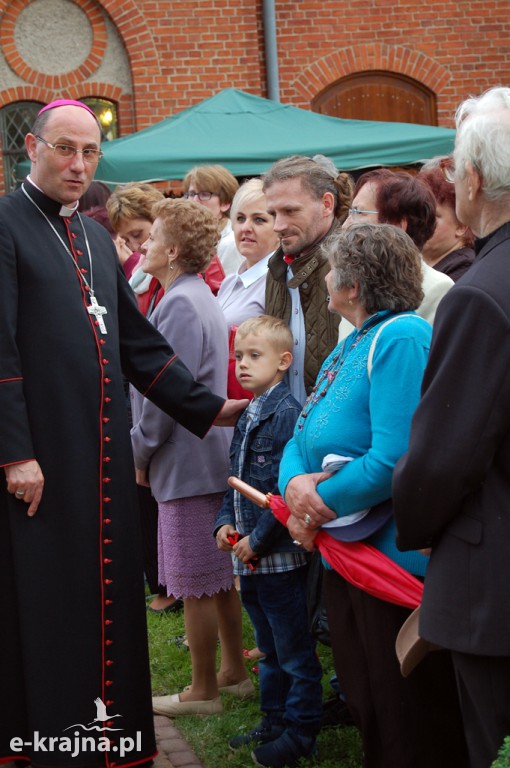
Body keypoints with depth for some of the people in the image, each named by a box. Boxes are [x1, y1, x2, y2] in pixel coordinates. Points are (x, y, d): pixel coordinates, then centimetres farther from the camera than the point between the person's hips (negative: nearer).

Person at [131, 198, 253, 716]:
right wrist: (146, 449, 17)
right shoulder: (198, 296, 13)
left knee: (196, 584, 1)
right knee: (220, 575, 17)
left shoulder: (179, 305, -18)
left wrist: (140, 453, -9)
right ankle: (233, 672, 28)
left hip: (185, 462, -10)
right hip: (212, 456, 10)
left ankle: (202, 692, 11)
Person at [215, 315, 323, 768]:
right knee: (270, 649, 21)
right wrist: (225, 522, 4)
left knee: (295, 653, 4)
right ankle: (274, 722, 33)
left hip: (281, 556, -9)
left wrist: (258, 539, -18)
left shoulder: (288, 413, -16)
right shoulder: (247, 417, 11)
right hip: (249, 558, 9)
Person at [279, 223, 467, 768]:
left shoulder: (402, 338, -18)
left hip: (396, 558, -10)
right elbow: (304, 438, 13)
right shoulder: (350, 346, 12)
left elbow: (394, 459, -27)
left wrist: (321, 502, -16)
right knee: (365, 709, 21)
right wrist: (294, 483, -9)